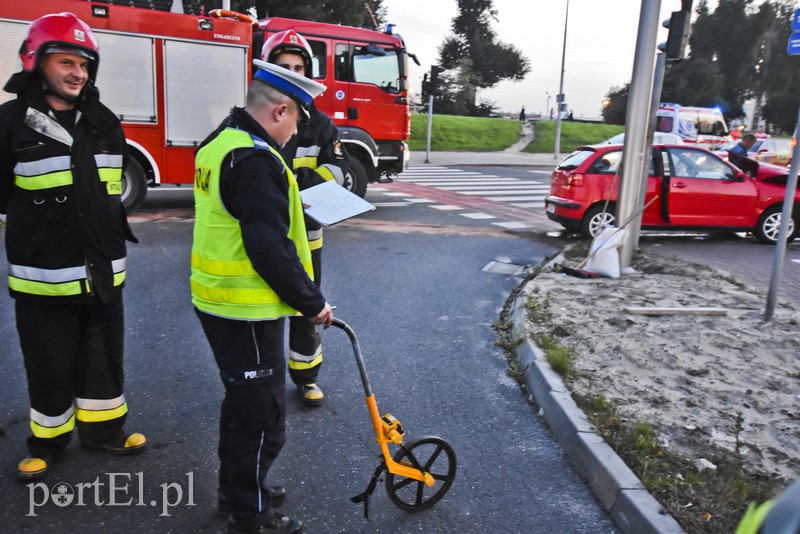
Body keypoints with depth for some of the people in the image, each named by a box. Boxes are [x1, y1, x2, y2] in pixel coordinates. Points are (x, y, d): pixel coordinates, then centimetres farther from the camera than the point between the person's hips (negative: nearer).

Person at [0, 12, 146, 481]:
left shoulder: (104, 122, 7)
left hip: (104, 271, 4)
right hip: (44, 276, -4)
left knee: (104, 356, 16)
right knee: (50, 365, 11)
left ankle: (103, 428, 35)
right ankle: (48, 441, 31)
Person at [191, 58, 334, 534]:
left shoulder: (219, 144, 10)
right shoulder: (256, 160, -22)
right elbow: (269, 250, -26)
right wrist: (312, 302, -15)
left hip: (218, 300, 10)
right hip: (248, 310, -10)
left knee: (243, 400, 25)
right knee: (263, 415, 6)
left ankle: (237, 488, 42)